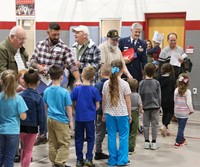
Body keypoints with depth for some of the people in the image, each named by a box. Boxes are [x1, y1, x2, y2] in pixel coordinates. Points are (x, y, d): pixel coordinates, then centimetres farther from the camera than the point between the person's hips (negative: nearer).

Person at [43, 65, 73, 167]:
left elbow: (45, 106, 10)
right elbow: (68, 108, -9)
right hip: (61, 120, -6)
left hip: (50, 119, 6)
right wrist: (71, 121, 1)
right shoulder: (65, 92, -14)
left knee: (52, 143, 14)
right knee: (65, 143, 4)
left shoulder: (46, 91, 1)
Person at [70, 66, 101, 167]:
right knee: (90, 138, 12)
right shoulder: (94, 90, -8)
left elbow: (72, 104, -1)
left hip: (79, 117, 1)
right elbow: (97, 106, -2)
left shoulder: (76, 89, -6)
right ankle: (88, 158, 4)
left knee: (79, 139, 11)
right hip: (90, 117, -1)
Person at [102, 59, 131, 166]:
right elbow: (127, 101, -5)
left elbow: (104, 100, 4)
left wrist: (104, 113, 14)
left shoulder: (106, 84, 0)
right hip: (122, 113, -3)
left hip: (110, 113, 3)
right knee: (123, 136, 7)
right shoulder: (124, 84, -8)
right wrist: (129, 114, 4)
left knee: (111, 136, 9)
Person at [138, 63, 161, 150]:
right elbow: (159, 96, 0)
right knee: (154, 124, 6)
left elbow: (139, 95, -2)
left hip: (145, 106, 1)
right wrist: (159, 105, 12)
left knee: (146, 125, 10)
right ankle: (154, 142, 8)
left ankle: (146, 142, 14)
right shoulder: (156, 83, -6)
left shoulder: (141, 83, -6)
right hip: (155, 106, 0)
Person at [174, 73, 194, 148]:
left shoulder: (176, 90, -3)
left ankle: (182, 139, 35)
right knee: (181, 127, 2)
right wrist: (191, 110, -1)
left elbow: (175, 100, 3)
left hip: (177, 111, 5)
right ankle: (178, 142, 4)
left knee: (180, 126, 20)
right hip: (184, 112, -5)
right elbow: (188, 102, -16)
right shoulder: (187, 91, -16)